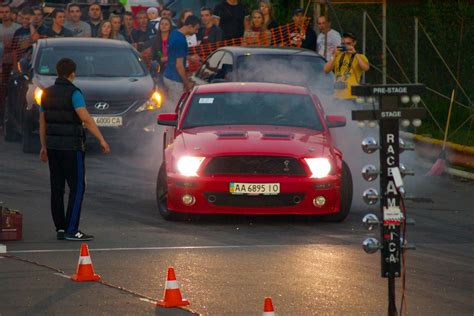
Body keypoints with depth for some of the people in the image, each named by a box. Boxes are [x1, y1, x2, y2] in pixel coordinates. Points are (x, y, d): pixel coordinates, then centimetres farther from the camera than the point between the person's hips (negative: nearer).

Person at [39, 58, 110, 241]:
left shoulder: (47, 94, 8)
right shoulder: (73, 93, -12)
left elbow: (42, 122, 14)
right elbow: (86, 119, -20)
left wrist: (43, 147, 22)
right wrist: (101, 140, -19)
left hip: (53, 145, 7)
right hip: (71, 147, -7)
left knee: (57, 188, 8)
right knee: (77, 187, -4)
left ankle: (60, 229, 9)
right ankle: (71, 230, -10)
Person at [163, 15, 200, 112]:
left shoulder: (174, 33, 6)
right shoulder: (181, 40, -23)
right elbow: (179, 65, -22)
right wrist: (187, 82, -14)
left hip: (168, 75, 9)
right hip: (175, 79, -9)